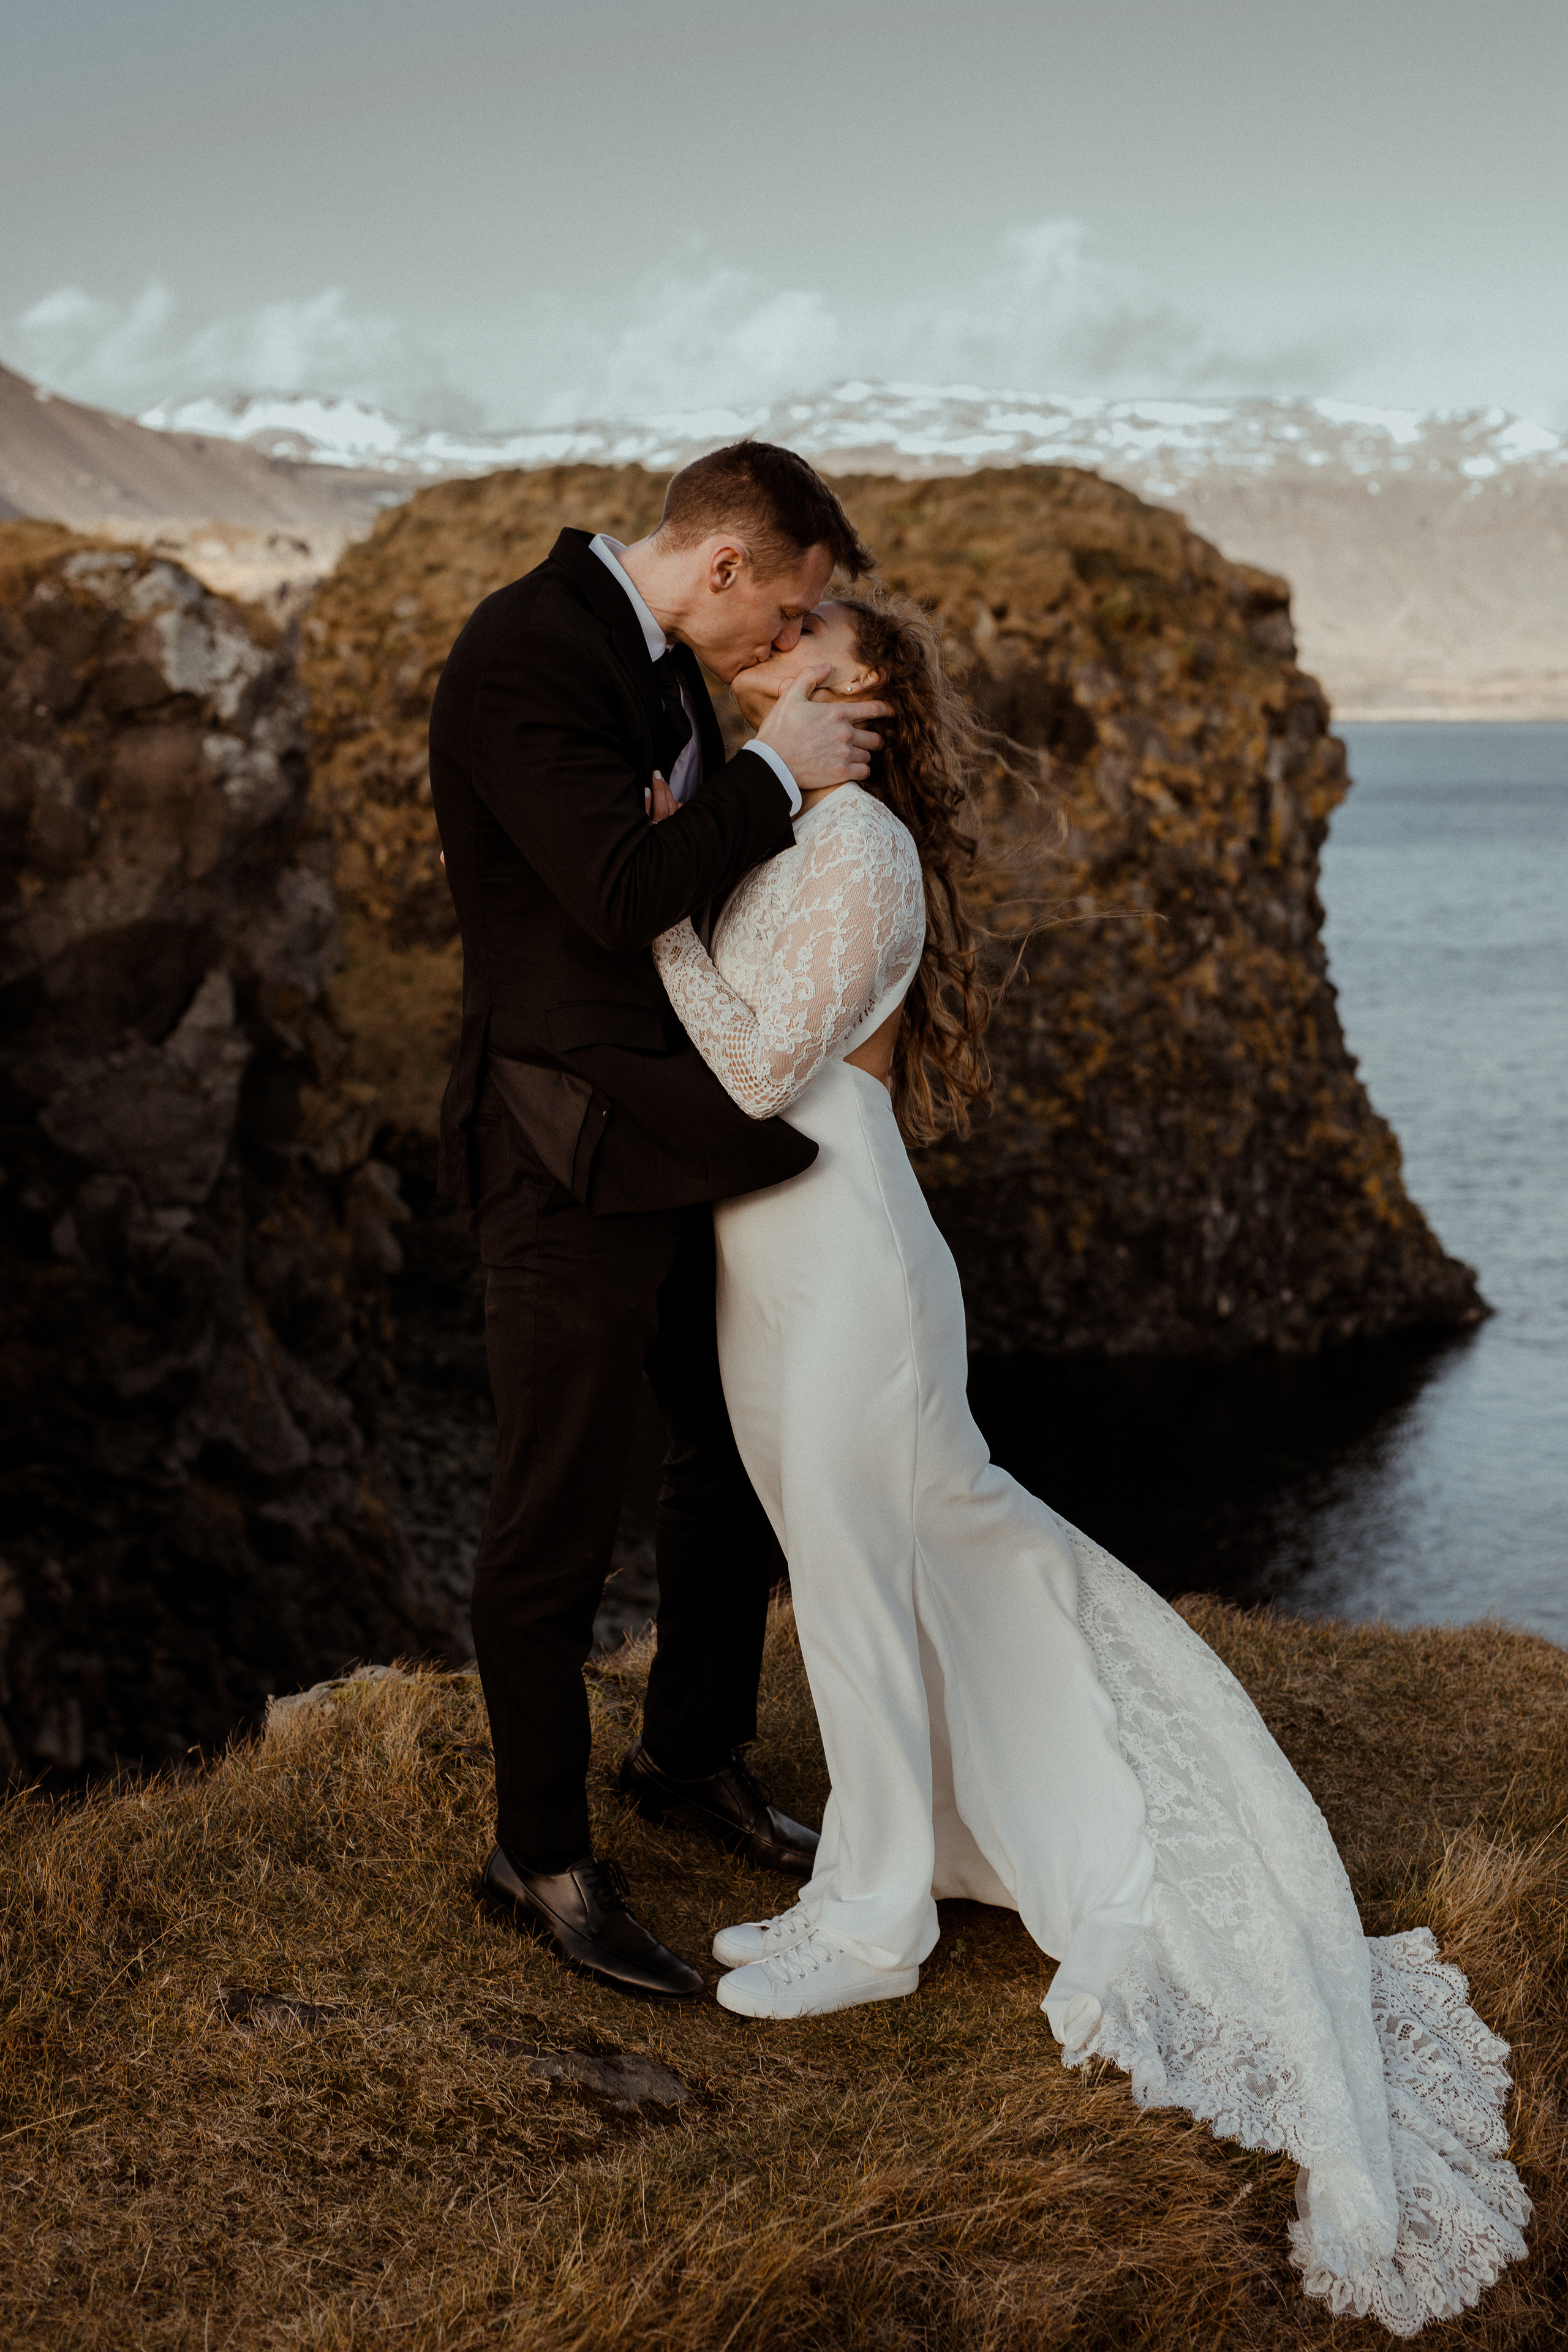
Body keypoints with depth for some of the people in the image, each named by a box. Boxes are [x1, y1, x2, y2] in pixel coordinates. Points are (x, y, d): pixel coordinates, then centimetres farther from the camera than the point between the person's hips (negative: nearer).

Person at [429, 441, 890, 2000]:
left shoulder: (657, 655, 10)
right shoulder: (520, 658, -19)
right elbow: (624, 896, -27)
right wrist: (776, 770, -17)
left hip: (686, 1123, 10)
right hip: (570, 1151, -10)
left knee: (747, 1446, 19)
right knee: (559, 1513, 2)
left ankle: (693, 1756, 39)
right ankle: (543, 1854, 19)